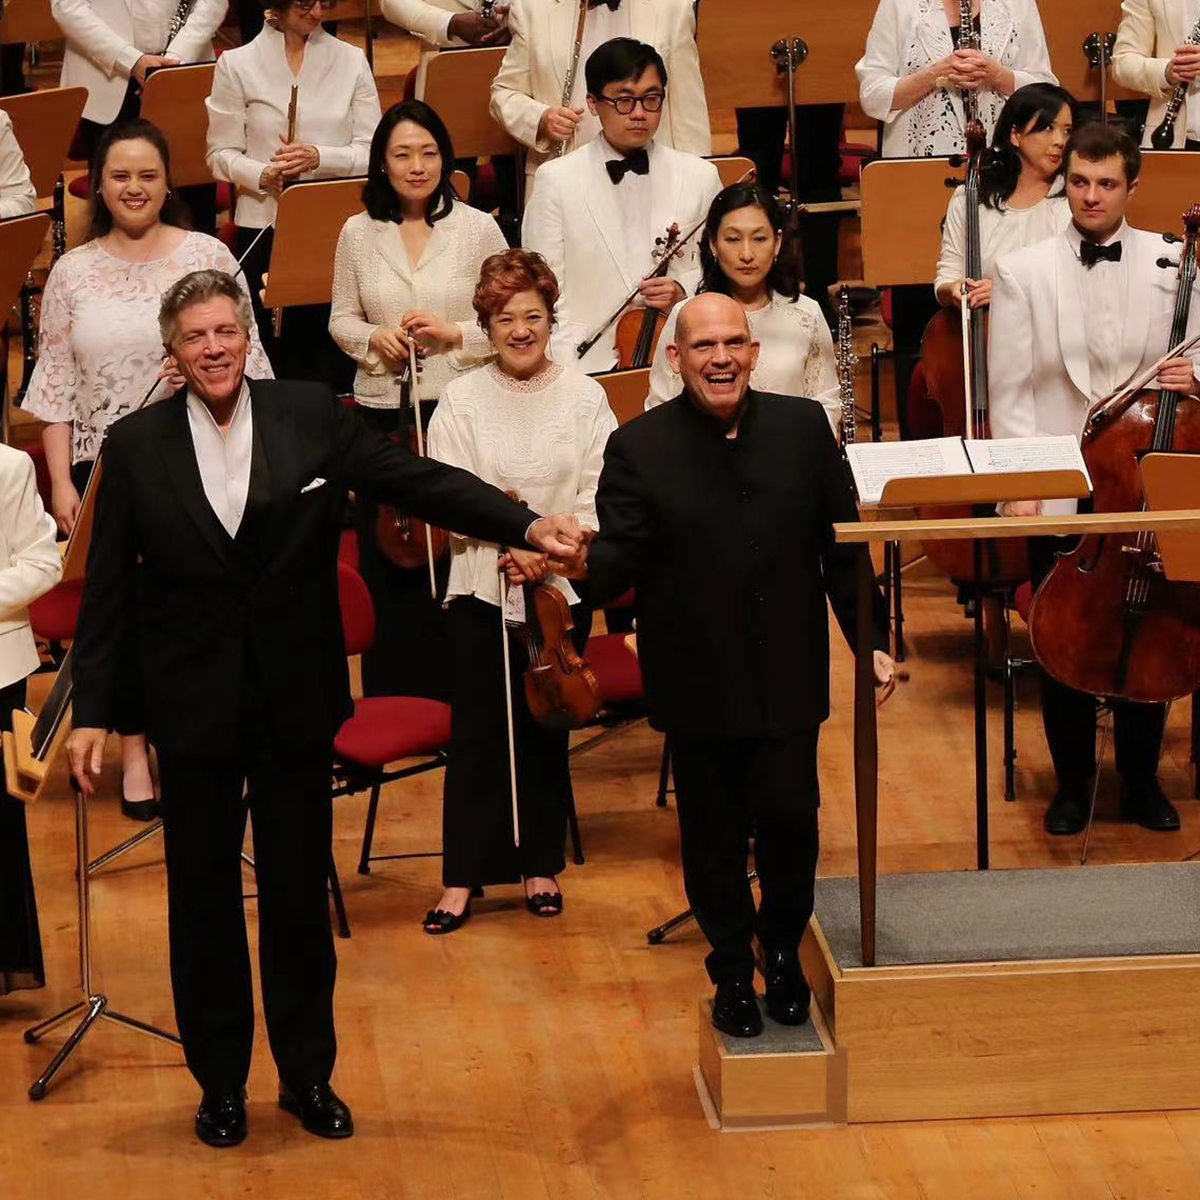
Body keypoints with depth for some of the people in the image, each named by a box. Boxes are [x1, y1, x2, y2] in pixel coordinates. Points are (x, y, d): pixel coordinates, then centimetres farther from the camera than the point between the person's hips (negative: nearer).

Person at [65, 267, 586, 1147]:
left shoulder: (313, 417, -3)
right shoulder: (137, 446, -3)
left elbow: (419, 480, -7)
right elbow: (109, 590, -1)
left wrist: (525, 524, -20)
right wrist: (93, 712, -3)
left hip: (297, 702, 0)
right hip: (194, 707, 0)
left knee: (300, 894, 10)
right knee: (203, 901, 8)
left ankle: (308, 1074, 23)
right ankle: (221, 1081, 22)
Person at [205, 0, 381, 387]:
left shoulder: (351, 60, 7)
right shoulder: (237, 65, 2)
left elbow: (372, 150, 3)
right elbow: (221, 154, 2)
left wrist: (320, 158, -16)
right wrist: (262, 176, -18)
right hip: (265, 228, -1)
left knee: (334, 356, -2)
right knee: (275, 351, 0)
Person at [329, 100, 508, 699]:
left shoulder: (477, 229, -1)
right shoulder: (359, 233, 4)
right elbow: (341, 320, 11)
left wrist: (453, 333, -14)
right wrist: (373, 338, -9)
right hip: (382, 414, 2)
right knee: (386, 561, 6)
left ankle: (454, 698, 8)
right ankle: (391, 702, 17)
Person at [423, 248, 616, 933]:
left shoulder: (584, 397, 0)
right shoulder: (461, 400, -1)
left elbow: (600, 497, -3)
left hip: (562, 586, 1)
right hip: (482, 587, -1)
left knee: (546, 725, 9)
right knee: (478, 729, 0)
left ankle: (542, 865, 22)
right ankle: (463, 877, 5)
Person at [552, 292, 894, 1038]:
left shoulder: (803, 426, 1)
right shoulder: (640, 448, -5)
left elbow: (843, 542, 5)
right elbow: (624, 555, -11)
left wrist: (871, 638, 3)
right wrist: (584, 565, -34)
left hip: (788, 679, 1)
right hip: (697, 688, -1)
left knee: (790, 823, 2)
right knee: (714, 837, 8)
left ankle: (783, 955, 28)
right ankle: (733, 973, 26)